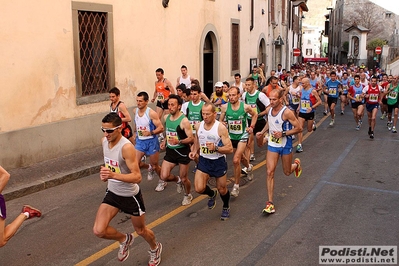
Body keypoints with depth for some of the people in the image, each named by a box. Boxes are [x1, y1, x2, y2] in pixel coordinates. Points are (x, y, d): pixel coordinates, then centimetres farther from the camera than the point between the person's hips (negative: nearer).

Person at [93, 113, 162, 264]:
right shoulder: (104, 141, -5)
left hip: (130, 195, -6)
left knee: (141, 230, 15)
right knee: (98, 231, -7)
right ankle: (124, 239, 25)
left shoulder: (127, 147, -28)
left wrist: (113, 175, -42)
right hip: (112, 193, 6)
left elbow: (137, 177, -31)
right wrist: (105, 174, -2)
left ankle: (155, 249, 49)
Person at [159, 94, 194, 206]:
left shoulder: (184, 121, -19)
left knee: (184, 178, 7)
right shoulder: (166, 117, 2)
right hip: (170, 150, 6)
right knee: (164, 176, -5)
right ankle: (177, 180, 29)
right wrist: (164, 141, 5)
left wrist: (178, 141, -35)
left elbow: (191, 139, -20)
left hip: (182, 151, -5)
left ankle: (188, 195, 37)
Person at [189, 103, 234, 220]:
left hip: (218, 162, -3)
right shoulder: (198, 126, -4)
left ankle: (226, 207, 44)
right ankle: (212, 194, 27)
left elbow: (230, 149, -20)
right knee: (199, 188, -11)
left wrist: (216, 148, -34)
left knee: (222, 189, 11)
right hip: (203, 161, 3)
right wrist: (194, 151, 0)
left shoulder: (221, 128, -18)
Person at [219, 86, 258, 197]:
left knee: (236, 160, -17)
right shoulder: (225, 107, -13)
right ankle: (249, 167, 59)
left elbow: (255, 114, 4)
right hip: (231, 136, 4)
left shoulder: (245, 107, -16)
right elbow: (220, 120, 1)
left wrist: (251, 127, -3)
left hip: (242, 136, -3)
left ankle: (236, 186, -3)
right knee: (241, 157, 24)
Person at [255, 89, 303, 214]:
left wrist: (283, 133, -24)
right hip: (272, 145, 4)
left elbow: (299, 128, -17)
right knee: (270, 172, -9)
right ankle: (270, 203, -5)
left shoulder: (286, 112, -21)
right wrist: (263, 131, 11)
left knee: (287, 172, 14)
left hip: (285, 145, -3)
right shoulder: (268, 109, -3)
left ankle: (296, 164, 52)